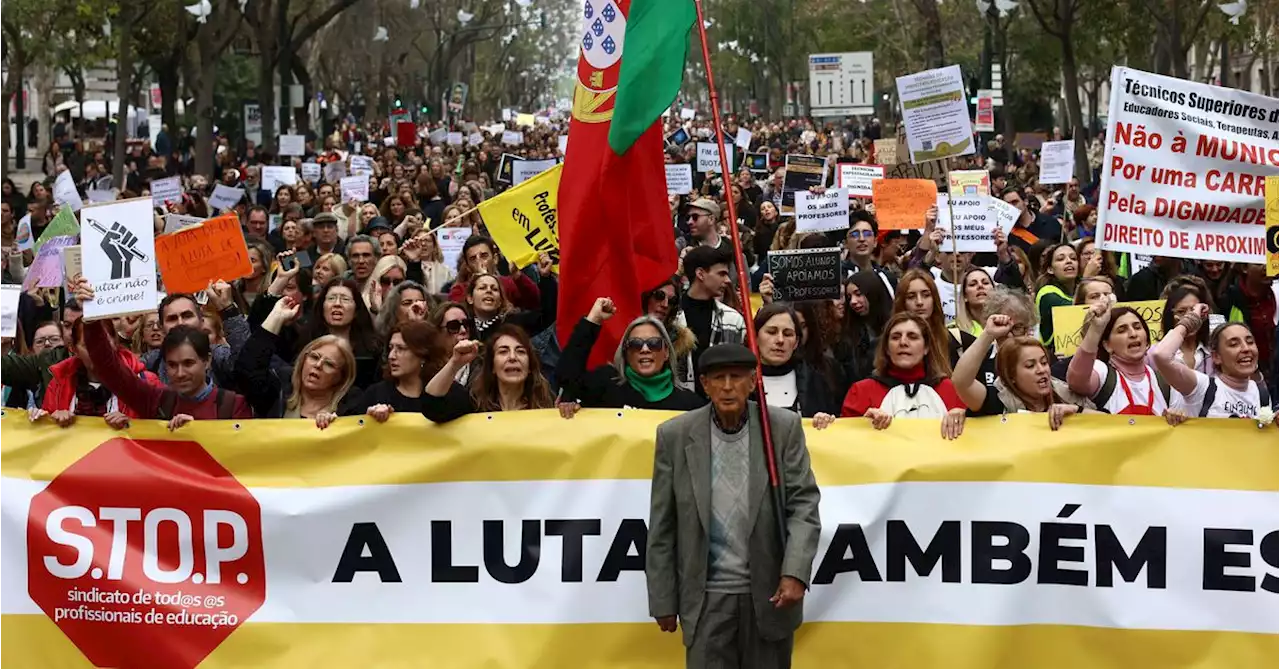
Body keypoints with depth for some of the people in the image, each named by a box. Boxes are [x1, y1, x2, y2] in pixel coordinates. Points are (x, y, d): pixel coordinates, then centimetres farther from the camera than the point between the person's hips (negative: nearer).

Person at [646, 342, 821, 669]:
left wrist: (795, 574, -18)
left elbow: (804, 503, -4)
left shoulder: (783, 428, -3)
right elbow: (662, 527, 1)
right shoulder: (675, 435, -3)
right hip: (708, 595, 0)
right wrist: (663, 601, 2)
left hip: (770, 592, 1)